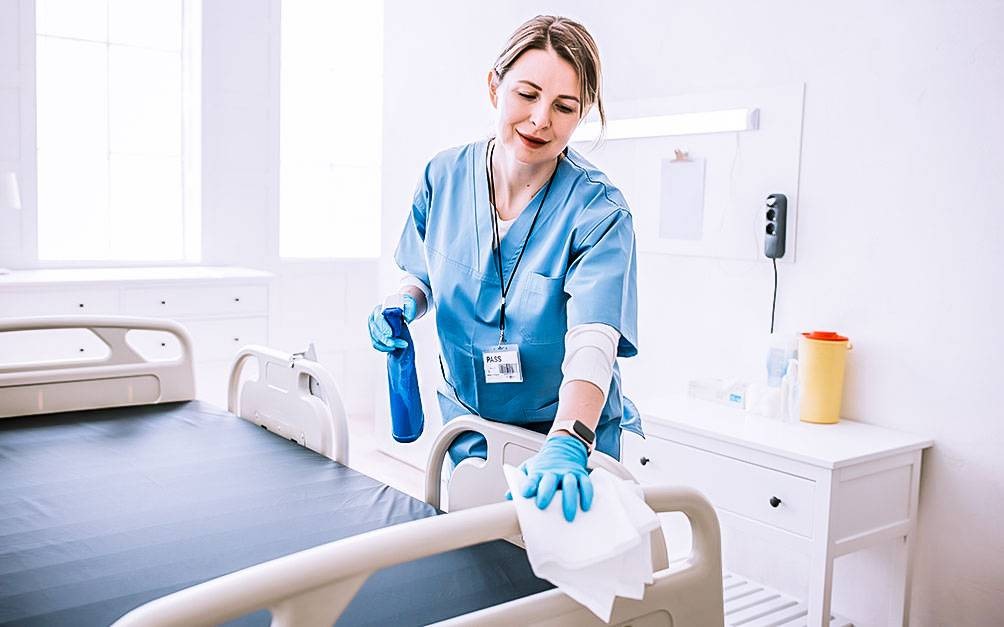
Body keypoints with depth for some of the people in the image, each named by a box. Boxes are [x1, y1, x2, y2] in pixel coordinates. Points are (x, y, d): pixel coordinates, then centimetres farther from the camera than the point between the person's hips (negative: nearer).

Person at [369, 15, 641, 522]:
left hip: (572, 433, -3)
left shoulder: (597, 210, -22)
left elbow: (592, 341, -35)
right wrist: (404, 304, -14)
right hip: (468, 424, 3)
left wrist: (566, 446, -51)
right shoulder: (445, 175, -9)